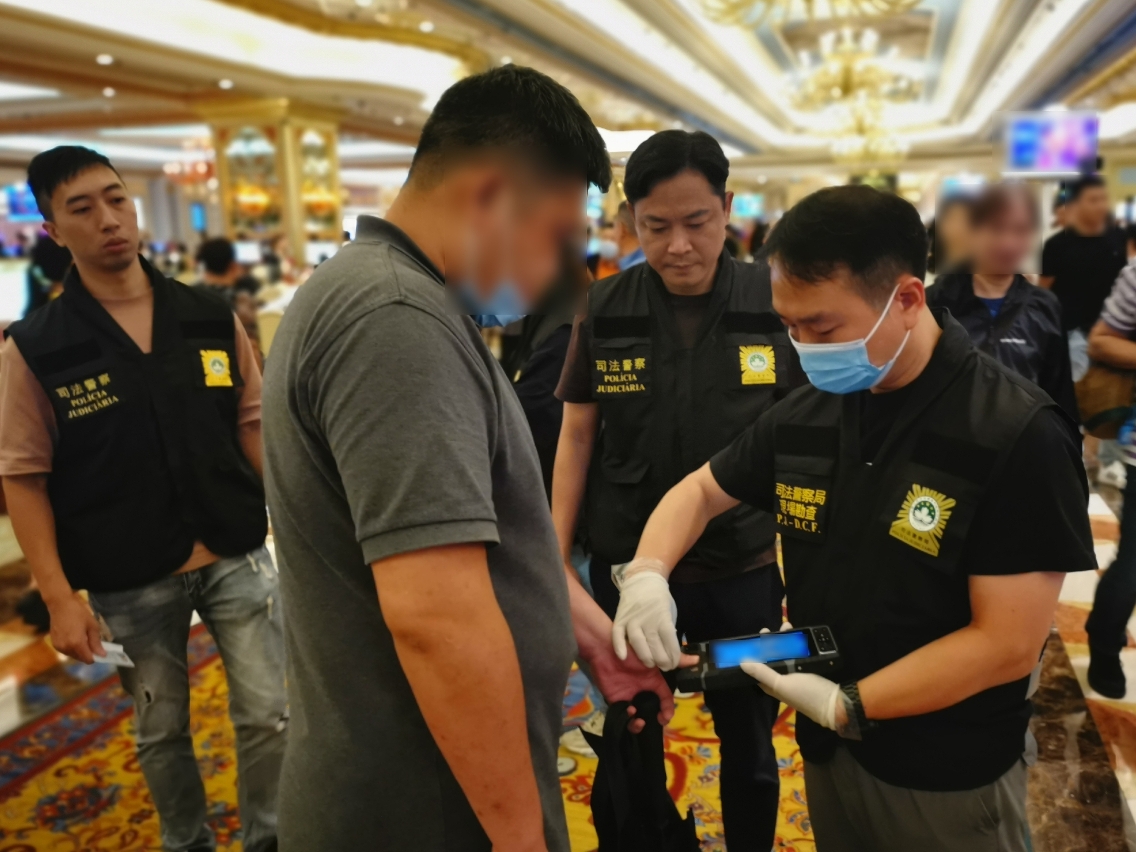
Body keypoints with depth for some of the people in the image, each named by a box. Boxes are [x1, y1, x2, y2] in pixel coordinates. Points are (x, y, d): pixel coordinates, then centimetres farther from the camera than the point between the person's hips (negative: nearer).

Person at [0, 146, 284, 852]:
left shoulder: (212, 320, 0)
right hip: (128, 581, -1)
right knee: (161, 732, 16)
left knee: (270, 715, 7)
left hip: (236, 556, 2)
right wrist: (59, 597, -9)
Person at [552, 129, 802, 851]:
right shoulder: (605, 310, -6)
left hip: (743, 570, 0)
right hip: (626, 566, 1)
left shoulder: (775, 305, -9)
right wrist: (554, 556, -3)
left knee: (749, 745, 20)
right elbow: (577, 436, 0)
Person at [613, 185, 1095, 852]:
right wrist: (649, 573, -11)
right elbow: (701, 491, 8)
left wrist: (848, 706, -22)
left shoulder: (1018, 436, -20)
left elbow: (1008, 643, -21)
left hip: (950, 773, -4)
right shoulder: (804, 415, -4)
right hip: (827, 747, 5)